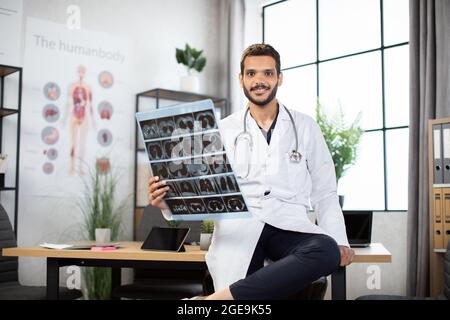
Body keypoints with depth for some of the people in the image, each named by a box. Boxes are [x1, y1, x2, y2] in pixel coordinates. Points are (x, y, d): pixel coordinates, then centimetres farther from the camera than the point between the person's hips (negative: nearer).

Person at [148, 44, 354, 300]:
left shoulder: (305, 127, 14)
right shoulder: (224, 131, 13)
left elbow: (325, 194, 15)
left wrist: (340, 242, -1)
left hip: (289, 228, 3)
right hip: (238, 227, -2)